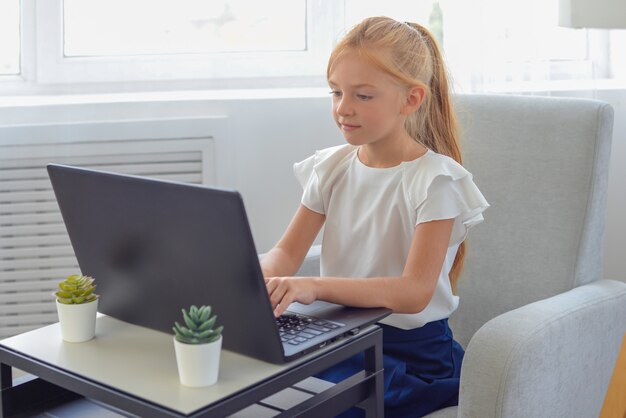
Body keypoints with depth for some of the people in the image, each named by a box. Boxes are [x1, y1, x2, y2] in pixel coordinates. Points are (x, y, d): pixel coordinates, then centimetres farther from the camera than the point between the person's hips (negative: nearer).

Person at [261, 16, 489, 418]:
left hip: (413, 351, -5)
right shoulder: (332, 167, 5)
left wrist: (315, 286, -35)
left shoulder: (435, 180, -13)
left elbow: (413, 292, -22)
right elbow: (288, 252, 2)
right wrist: (258, 279, -23)